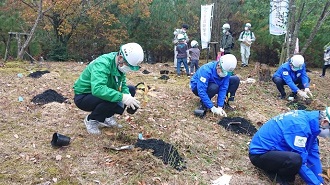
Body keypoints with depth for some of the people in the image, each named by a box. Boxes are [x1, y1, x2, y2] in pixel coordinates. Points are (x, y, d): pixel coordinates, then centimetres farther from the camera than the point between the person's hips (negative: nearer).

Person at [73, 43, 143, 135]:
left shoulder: (120, 64, -6)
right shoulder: (102, 64, -31)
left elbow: (123, 85, -2)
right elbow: (97, 89, -45)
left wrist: (128, 97, -23)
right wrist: (122, 97, -48)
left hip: (99, 93, 8)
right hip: (83, 97, -8)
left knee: (131, 90, 0)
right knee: (112, 99, -34)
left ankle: (107, 117, 8)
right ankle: (91, 120, -6)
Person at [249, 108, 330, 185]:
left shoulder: (310, 118, -1)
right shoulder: (300, 126, -27)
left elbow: (313, 152, 3)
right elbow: (301, 162, -24)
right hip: (259, 154, -10)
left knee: (313, 143, 12)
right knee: (295, 159, -35)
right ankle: (281, 178, -3)